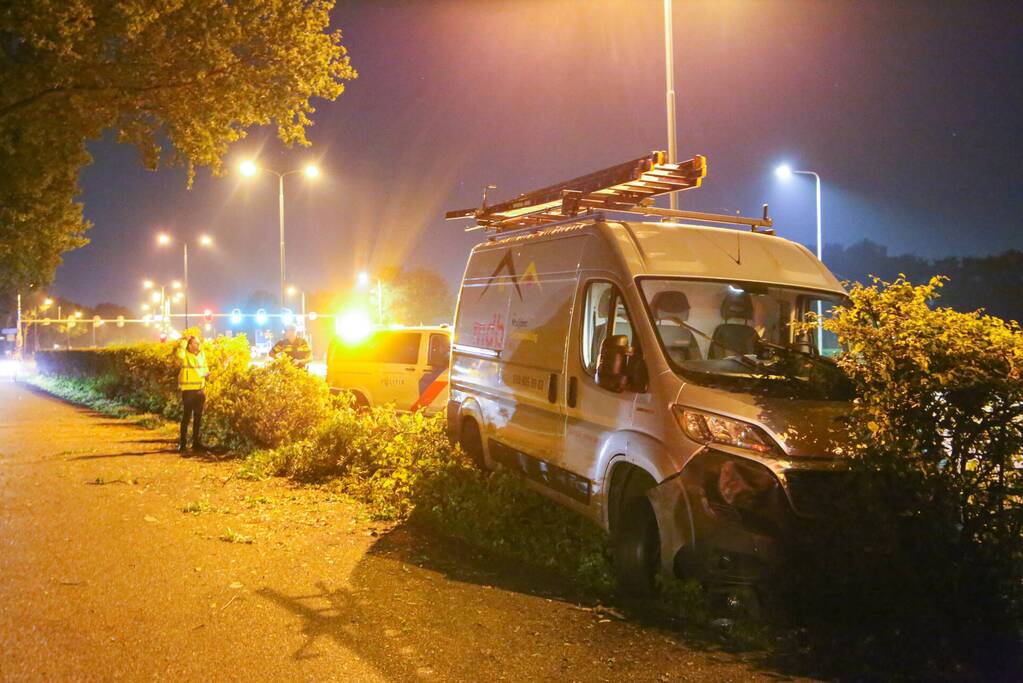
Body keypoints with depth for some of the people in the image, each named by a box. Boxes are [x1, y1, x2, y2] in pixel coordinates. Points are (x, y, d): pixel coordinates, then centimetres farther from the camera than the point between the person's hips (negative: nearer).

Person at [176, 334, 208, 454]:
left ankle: (197, 443, 21)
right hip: (188, 390, -6)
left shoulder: (202, 354, 10)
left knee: (198, 417, 12)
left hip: (200, 390, 6)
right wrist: (184, 340, -26)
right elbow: (179, 354, -33)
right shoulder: (185, 355, -8)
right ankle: (182, 444, 3)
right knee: (186, 417, -3)